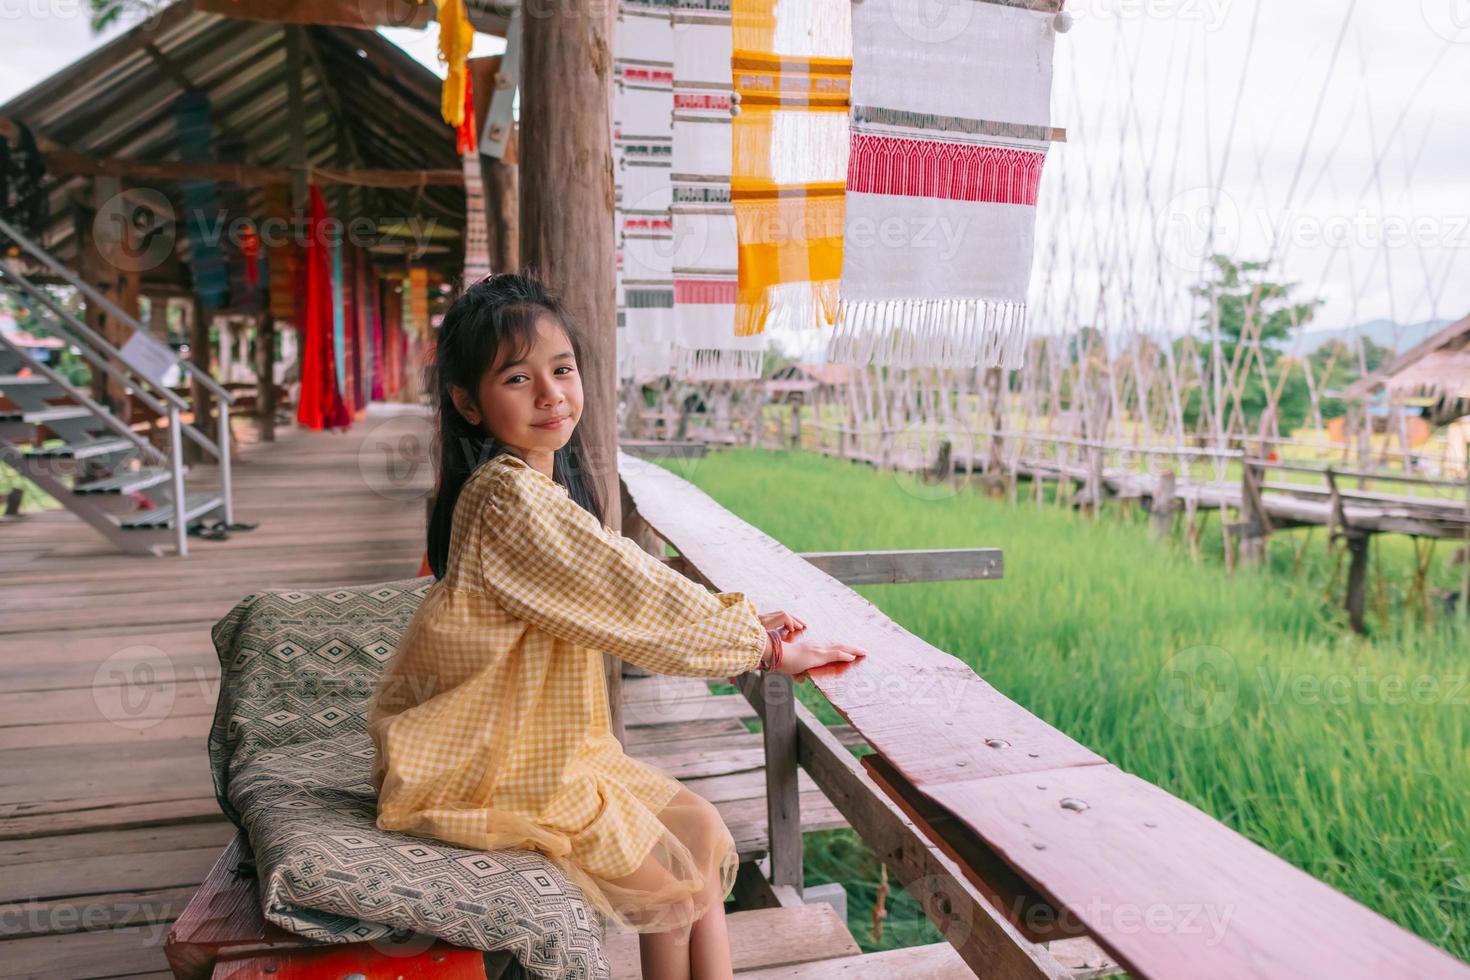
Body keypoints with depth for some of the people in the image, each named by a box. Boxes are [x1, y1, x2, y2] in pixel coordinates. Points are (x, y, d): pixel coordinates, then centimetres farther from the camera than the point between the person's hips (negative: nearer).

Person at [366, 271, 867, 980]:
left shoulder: (547, 486, 5)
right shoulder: (510, 497, -26)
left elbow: (627, 599, 9)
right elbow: (636, 601, -24)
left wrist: (743, 626, 1)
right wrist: (758, 643, -13)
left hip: (545, 747, 9)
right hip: (488, 769, -9)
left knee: (701, 828, 8)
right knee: (673, 879, 0)